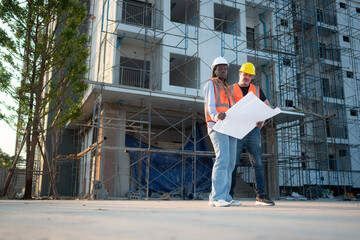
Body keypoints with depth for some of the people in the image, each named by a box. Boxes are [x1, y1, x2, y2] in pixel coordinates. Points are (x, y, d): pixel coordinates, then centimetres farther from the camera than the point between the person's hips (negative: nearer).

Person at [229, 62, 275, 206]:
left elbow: (268, 107, 22)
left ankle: (260, 196, 1)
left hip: (253, 130, 2)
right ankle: (229, 196, 4)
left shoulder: (257, 90, 17)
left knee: (257, 163, -2)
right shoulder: (230, 89, 12)